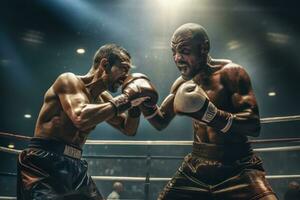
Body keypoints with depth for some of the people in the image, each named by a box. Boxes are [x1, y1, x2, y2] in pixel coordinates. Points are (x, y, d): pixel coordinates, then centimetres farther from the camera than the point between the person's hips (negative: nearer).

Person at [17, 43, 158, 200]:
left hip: (75, 166, 8)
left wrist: (134, 104, 2)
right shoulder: (69, 80, -8)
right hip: (44, 163, -8)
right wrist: (125, 99, -21)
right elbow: (80, 118, -28)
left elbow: (129, 130, 22)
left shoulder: (103, 98, 13)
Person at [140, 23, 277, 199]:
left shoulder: (230, 72, -12)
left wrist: (210, 113, -33)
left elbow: (254, 125, -20)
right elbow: (161, 123, 18)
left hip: (238, 169, -5)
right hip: (195, 169, 5)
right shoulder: (182, 83, 8)